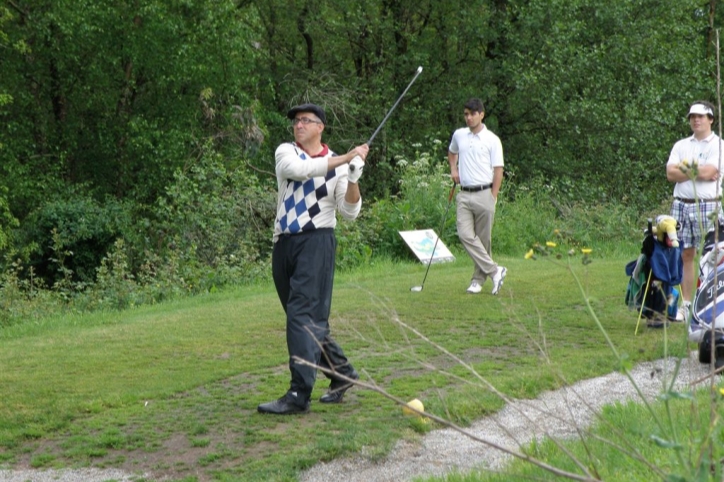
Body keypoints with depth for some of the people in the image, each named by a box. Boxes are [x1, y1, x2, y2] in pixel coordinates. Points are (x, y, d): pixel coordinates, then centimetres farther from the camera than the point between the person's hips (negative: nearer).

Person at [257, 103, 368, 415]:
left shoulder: (339, 165, 5)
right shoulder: (285, 152, 9)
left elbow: (349, 212, -1)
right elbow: (299, 169, -15)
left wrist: (353, 178, -18)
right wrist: (344, 159, -19)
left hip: (317, 241, -4)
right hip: (284, 243, 4)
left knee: (304, 315, -14)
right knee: (309, 319, 10)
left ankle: (299, 394, -18)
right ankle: (342, 372, 27)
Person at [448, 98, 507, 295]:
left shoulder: (492, 140, -2)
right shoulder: (458, 135, 10)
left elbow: (498, 170, -3)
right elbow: (451, 152, 33)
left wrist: (493, 197, -8)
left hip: (484, 194, -3)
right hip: (464, 194, 3)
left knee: (483, 238, 1)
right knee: (465, 234, -13)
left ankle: (479, 279, 12)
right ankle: (494, 271, -10)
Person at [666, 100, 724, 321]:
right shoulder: (681, 145, 15)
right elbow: (670, 174, 1)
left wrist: (685, 168, -1)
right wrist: (700, 171, -5)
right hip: (681, 204, 4)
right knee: (685, 255, 4)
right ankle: (685, 305, 8)